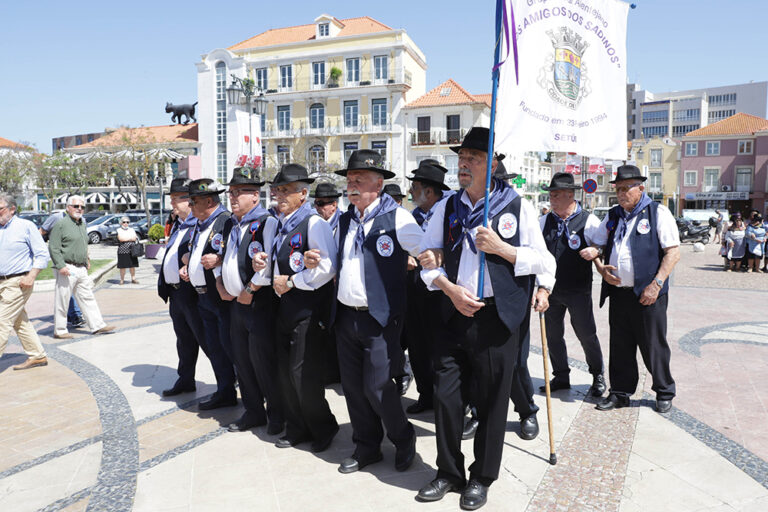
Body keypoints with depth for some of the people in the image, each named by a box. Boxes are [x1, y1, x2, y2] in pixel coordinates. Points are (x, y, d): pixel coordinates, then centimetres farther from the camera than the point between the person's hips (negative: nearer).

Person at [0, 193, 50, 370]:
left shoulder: (26, 226, -6)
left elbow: (42, 254, -8)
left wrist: (31, 277, -16)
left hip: (18, 282, -7)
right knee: (20, 322, 12)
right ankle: (37, 356, 21)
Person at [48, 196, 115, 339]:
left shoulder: (82, 224, 16)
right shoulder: (60, 225, -9)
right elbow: (53, 248, -14)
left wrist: (87, 260, 22)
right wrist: (61, 266, -20)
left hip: (81, 269, 8)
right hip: (67, 270, -8)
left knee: (87, 298, 9)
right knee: (62, 300, 1)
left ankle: (97, 325, 13)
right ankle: (59, 330, 10)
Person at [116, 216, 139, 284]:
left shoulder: (131, 229, 15)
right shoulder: (119, 230, 3)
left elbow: (135, 238, 2)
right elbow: (120, 239, -12)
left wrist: (125, 238, -8)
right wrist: (130, 238, -5)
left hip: (132, 251, 3)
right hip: (122, 251, -3)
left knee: (132, 266, 4)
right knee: (122, 266, 1)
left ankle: (133, 279, 12)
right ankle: (122, 279, 11)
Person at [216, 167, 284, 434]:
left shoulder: (267, 222, -12)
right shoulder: (230, 224, 14)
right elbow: (223, 258, 25)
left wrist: (250, 290, -17)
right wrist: (220, 284, 10)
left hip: (259, 303, -8)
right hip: (236, 302, 8)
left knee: (263, 360, -2)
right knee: (241, 360, 14)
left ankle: (276, 414, 17)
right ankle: (253, 412, 29)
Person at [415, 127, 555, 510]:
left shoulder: (517, 206, -1)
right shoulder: (445, 208, 8)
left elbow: (542, 261, -1)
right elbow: (427, 260, 7)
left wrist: (500, 247, -15)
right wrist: (451, 290, -9)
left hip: (496, 317, -3)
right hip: (454, 314, 3)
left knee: (491, 400, 8)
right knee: (446, 395, 8)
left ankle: (482, 478, 28)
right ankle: (449, 473, 29)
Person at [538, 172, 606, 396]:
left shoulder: (589, 221, -5)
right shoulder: (544, 221, 7)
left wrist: (595, 251, -22)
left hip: (578, 290, -4)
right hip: (551, 289, 4)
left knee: (586, 334, 4)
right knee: (552, 335, 11)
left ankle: (598, 377, 26)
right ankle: (561, 377, 28)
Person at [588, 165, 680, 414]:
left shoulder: (658, 212, -3)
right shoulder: (612, 216, 14)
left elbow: (673, 252, -8)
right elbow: (596, 246, 21)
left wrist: (656, 284, -16)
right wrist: (600, 268, 1)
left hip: (647, 293, -5)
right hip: (618, 291, 5)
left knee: (653, 346, 5)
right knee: (620, 346, 11)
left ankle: (664, 393, 24)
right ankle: (620, 393, 24)